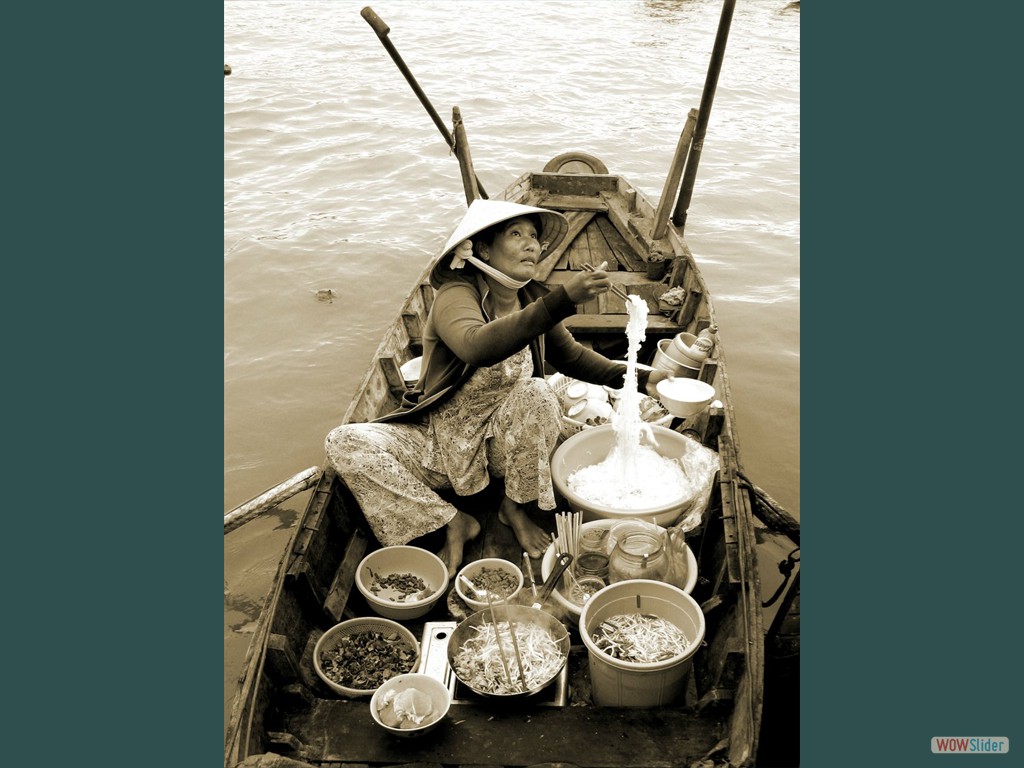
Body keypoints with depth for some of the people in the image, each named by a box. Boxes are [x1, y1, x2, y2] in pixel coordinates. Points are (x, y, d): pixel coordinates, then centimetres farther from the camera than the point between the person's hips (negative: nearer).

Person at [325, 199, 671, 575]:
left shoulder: (534, 300, -5)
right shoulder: (456, 295, -22)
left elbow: (572, 356, 12)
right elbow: (478, 347, -46)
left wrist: (637, 378, -1)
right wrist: (563, 300, -53)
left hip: (500, 442, 3)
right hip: (442, 441, -2)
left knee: (538, 393, -30)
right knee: (345, 443, -25)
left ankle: (515, 507, -6)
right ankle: (453, 523, -12)